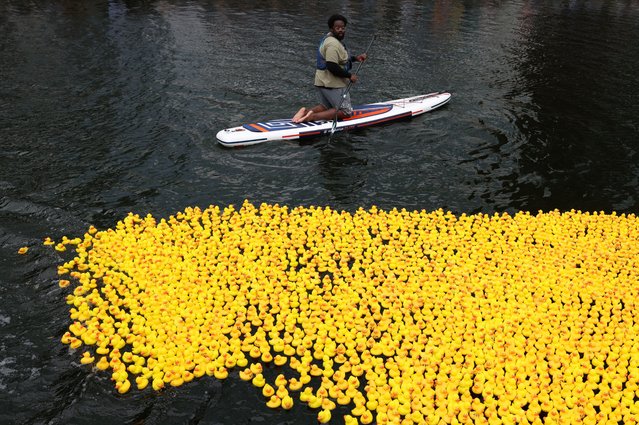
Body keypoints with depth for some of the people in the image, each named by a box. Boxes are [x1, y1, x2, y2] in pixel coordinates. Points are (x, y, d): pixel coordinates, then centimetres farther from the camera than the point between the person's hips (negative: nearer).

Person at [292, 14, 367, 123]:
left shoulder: (329, 38, 14)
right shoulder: (333, 44, -20)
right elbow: (332, 66, -28)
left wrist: (355, 58, 12)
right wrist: (349, 76, -18)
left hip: (322, 82, 10)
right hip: (333, 85, -10)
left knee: (326, 107, 26)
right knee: (346, 111, -1)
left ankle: (307, 111, -1)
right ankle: (314, 117, -18)